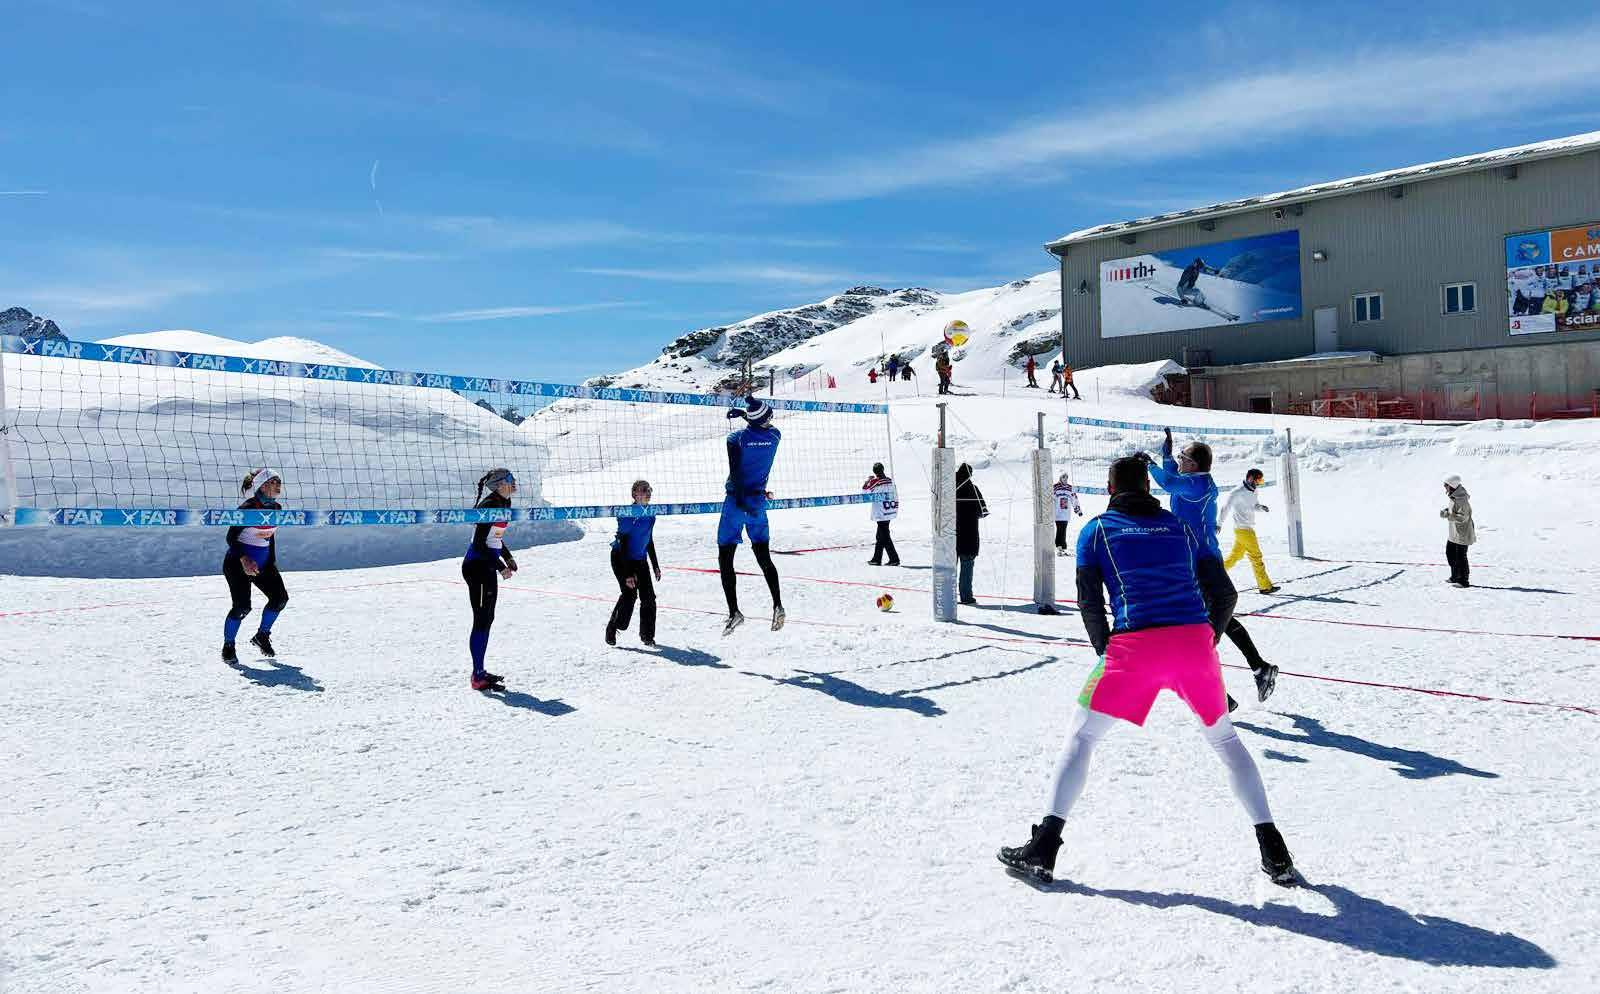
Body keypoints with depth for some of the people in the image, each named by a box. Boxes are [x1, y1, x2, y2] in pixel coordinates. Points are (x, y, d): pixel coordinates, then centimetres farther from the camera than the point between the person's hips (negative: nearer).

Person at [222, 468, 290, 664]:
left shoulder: (276, 508, 2)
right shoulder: (248, 508, -19)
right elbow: (231, 537, -17)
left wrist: (273, 561, 15)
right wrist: (244, 560, -30)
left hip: (264, 562, 7)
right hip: (238, 562, -7)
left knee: (280, 598, -4)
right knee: (242, 607, -15)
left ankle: (262, 636, 18)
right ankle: (228, 647, 7)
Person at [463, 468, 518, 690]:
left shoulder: (504, 502, 9)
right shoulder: (490, 505, -20)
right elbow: (479, 544, -22)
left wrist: (508, 557, 13)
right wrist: (500, 567, -19)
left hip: (487, 567, 10)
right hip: (477, 566, -10)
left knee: (487, 619, 15)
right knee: (482, 620, -4)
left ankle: (480, 671, 24)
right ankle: (478, 677, 2)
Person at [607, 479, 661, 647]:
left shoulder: (650, 514, 0)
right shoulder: (626, 515, -21)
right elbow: (623, 544, -23)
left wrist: (655, 565, 15)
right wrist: (628, 574, -26)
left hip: (640, 559, 6)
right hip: (621, 558, -6)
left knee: (648, 597, -4)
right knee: (629, 594, -17)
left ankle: (647, 636, 9)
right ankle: (611, 629, 3)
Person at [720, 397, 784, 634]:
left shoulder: (736, 437, -9)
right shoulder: (775, 435, 1)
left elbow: (735, 473, -18)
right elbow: (765, 425, 26)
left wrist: (742, 500, -21)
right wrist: (743, 412, 28)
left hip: (737, 500, -4)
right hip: (758, 500, 4)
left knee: (725, 559, 3)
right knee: (764, 557, 14)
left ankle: (734, 611, -5)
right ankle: (777, 605, 2)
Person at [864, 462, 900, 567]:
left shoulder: (874, 481, -14)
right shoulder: (890, 481, 5)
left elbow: (864, 490, 1)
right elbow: (896, 496, 11)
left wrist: (868, 480, 17)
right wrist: (896, 508, 21)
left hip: (881, 514, -7)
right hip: (890, 513, 7)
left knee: (885, 537, -3)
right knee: (880, 536, 16)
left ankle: (894, 559, -6)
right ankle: (877, 559, 23)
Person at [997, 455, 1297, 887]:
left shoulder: (1097, 529, 13)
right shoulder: (1180, 527, 21)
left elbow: (1089, 600, 4)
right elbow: (1224, 594, 17)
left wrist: (1106, 649, 17)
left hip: (1135, 645, -3)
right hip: (1194, 642, 3)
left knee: (1080, 737, 9)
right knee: (1225, 740, 24)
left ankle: (1044, 847, 0)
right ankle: (1274, 851, 20)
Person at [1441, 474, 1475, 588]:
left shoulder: (1461, 499, -24)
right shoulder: (1454, 496, 7)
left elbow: (1462, 517, -26)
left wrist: (1447, 515, -27)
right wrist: (1446, 511, 4)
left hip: (1462, 533, -11)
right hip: (1454, 532, 11)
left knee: (1460, 556, -2)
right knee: (1449, 553, 19)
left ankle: (1464, 580, 9)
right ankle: (1455, 577, 31)